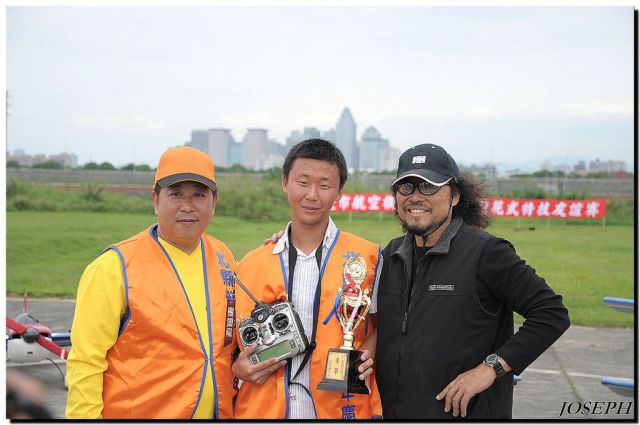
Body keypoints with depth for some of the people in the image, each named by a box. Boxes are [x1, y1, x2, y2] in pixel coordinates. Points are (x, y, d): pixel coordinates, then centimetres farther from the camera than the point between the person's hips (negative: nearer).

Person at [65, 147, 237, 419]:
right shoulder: (114, 267, -11)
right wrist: (85, 416, -18)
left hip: (219, 412, 5)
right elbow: (85, 362, -13)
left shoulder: (224, 259, 6)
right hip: (138, 413, -5)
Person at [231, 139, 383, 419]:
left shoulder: (367, 257, -1)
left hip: (341, 408, -1)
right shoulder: (252, 264, 5)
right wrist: (238, 368, -7)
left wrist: (368, 353, -11)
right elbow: (233, 341, 13)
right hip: (262, 409, 2)